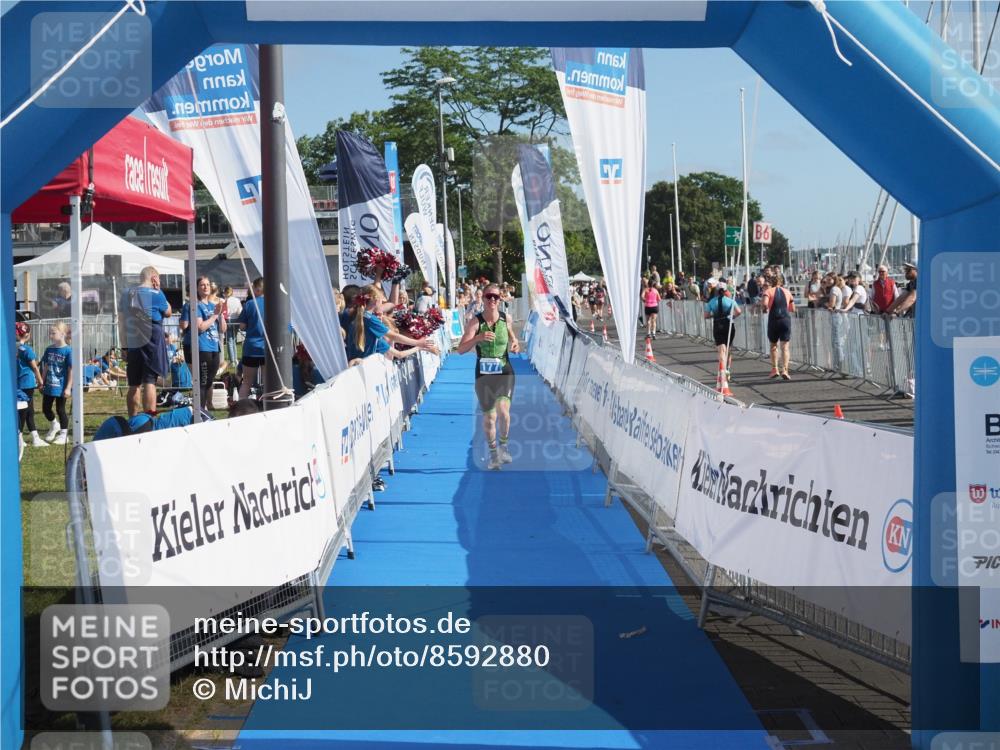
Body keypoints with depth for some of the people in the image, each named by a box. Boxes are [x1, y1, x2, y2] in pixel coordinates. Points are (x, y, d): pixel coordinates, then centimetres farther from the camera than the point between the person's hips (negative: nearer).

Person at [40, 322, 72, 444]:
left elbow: (71, 370, -13)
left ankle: (63, 434, 17)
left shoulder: (67, 351, -14)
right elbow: (45, 367, 11)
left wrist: (68, 388, -14)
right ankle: (54, 426, 38)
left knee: (60, 410, 4)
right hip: (49, 386, 6)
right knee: (46, 409, 13)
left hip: (61, 387, -6)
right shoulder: (49, 349, 4)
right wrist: (42, 383, 10)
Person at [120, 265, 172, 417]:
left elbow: (121, 321, 12)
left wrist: (125, 345, 16)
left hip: (132, 343, 5)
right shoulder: (155, 294, -7)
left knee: (134, 385, 10)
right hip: (151, 342, -5)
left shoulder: (126, 294, 10)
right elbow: (168, 312, 8)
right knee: (150, 382, -8)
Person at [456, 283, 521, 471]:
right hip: (484, 374, 0)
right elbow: (461, 349, -16)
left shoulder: (505, 318, -2)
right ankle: (493, 453, 29)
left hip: (504, 372, 0)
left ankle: (503, 445, 2)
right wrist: (478, 338, -31)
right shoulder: (475, 322, -9)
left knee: (503, 409, -22)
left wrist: (515, 344, -3)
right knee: (489, 416, 7)